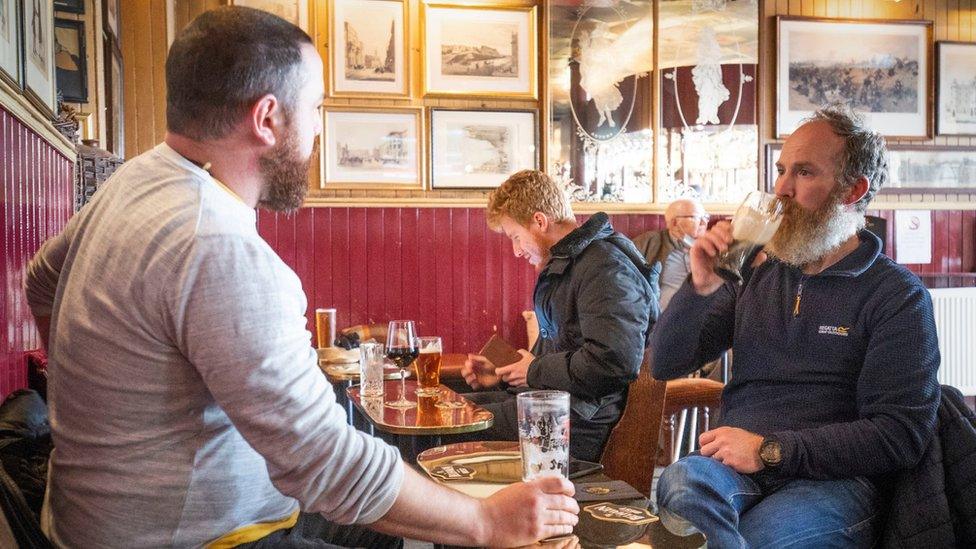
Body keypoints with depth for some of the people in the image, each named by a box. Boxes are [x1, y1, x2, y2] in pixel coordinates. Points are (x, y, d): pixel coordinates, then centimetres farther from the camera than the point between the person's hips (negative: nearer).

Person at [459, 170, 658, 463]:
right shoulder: (563, 264, 19)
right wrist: (500, 370, 16)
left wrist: (536, 372, -14)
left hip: (584, 424, -10)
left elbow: (614, 363, -29)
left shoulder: (606, 268, -17)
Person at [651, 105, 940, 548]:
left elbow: (899, 434, -8)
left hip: (831, 478, -2)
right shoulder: (757, 273, 13)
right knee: (681, 482, -33)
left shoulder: (898, 295, 1)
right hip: (733, 464, 3)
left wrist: (770, 450, -15)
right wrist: (701, 287, -6)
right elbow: (665, 366, 12)